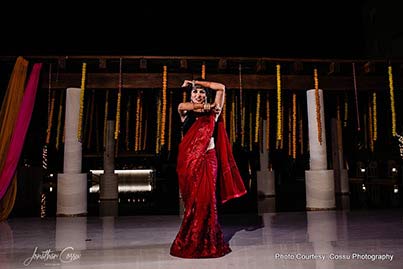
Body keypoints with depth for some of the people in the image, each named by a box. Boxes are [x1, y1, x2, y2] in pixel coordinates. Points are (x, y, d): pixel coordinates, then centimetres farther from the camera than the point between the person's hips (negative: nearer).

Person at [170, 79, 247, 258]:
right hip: (189, 160, 1)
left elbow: (221, 88, 4)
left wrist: (197, 82, 11)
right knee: (191, 201, 4)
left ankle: (207, 242, 9)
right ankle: (190, 242, 15)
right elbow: (182, 105, -11)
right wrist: (205, 107, -3)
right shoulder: (186, 114, 12)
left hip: (207, 160, -1)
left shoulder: (213, 113, 9)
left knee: (205, 199, -3)